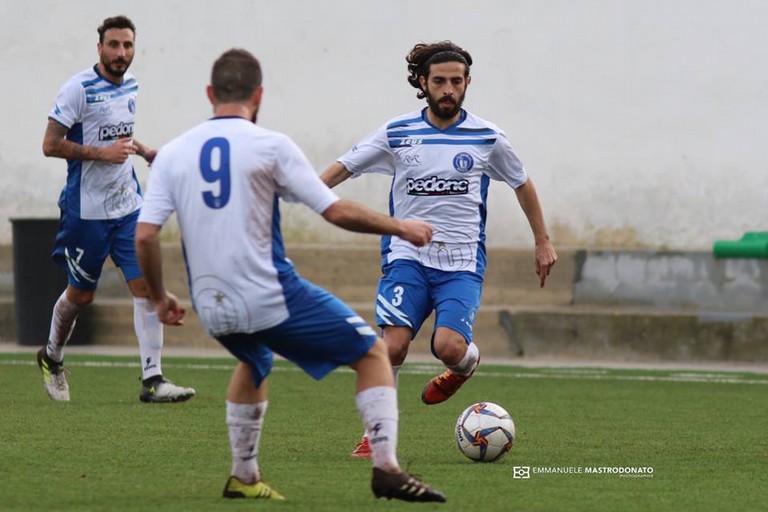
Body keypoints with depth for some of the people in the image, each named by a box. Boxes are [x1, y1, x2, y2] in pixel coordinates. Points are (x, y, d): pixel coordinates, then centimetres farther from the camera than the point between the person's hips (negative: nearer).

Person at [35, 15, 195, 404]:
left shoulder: (129, 86, 8)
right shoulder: (79, 88, -14)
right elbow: (51, 145, -17)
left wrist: (142, 150, 10)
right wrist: (102, 153, -23)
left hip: (128, 207, 5)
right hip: (87, 211, -5)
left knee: (146, 286, -8)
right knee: (80, 295, 9)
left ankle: (152, 380, -9)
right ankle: (52, 358, 36)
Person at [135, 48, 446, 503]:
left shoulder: (172, 154, 4)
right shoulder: (270, 145, -7)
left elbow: (145, 236, -1)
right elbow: (337, 212, -8)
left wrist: (160, 296, 15)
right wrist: (401, 228, 6)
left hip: (213, 309, 5)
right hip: (272, 298, -5)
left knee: (255, 365, 37)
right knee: (373, 353, 8)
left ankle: (243, 477, 35)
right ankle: (386, 468, -6)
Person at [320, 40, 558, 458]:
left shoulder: (487, 138, 4)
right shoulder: (396, 133, 3)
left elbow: (522, 185, 18)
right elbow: (342, 168, 4)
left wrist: (543, 243, 21)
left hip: (462, 262, 0)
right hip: (408, 256, 0)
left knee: (448, 346, -22)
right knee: (394, 345, -19)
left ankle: (468, 362, 17)